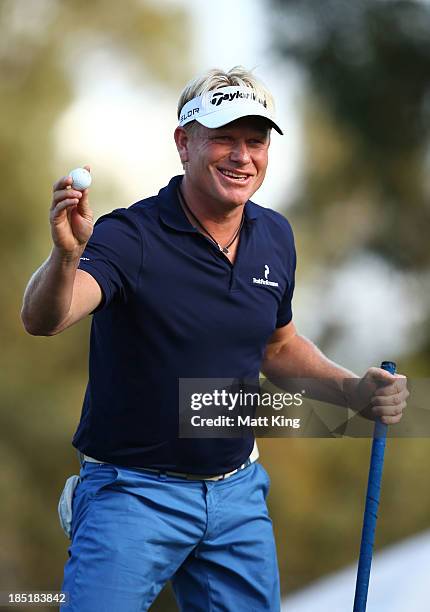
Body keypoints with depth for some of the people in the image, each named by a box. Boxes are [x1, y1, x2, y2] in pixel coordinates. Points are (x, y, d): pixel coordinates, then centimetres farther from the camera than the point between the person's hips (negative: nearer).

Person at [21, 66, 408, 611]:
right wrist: (66, 256, -54)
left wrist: (354, 389, 4)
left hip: (237, 493, 6)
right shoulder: (131, 236, -17)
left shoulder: (275, 236, 3)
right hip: (134, 491, -5)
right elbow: (42, 320, -34)